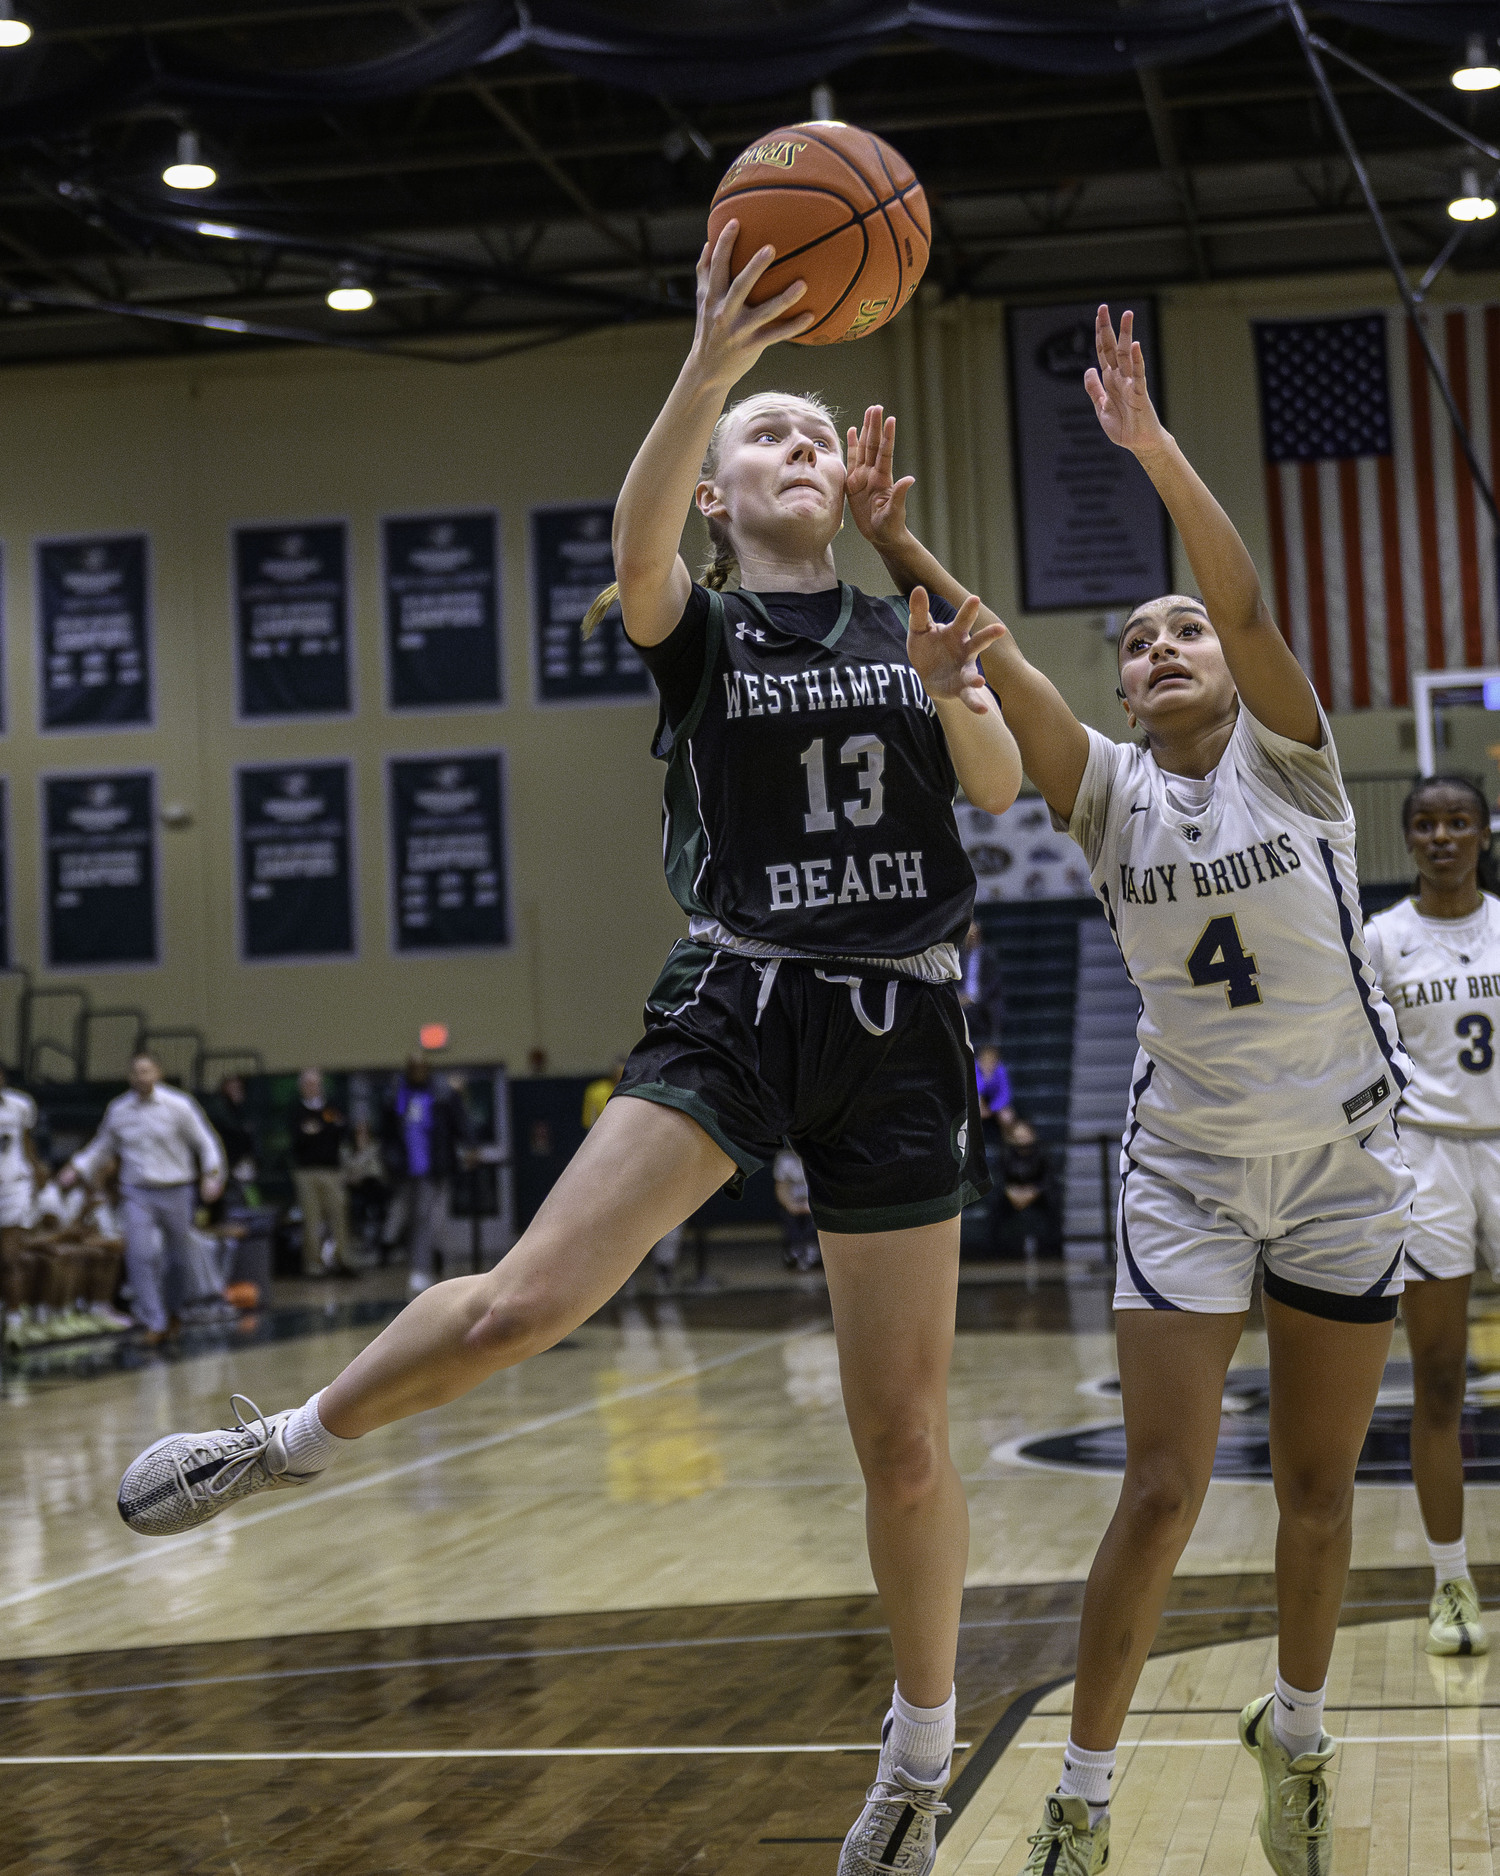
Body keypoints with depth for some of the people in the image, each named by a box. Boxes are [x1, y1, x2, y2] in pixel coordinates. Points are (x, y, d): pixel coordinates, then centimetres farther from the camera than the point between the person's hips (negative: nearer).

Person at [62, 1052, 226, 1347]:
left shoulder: (178, 1105, -4)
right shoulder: (118, 1110, 5)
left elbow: (205, 1143, 2)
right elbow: (101, 1147, 19)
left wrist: (211, 1176, -12)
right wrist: (77, 1169, 5)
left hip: (175, 1192, -1)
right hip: (137, 1193, 1)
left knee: (182, 1257, 6)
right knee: (140, 1255, -13)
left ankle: (180, 1311, 30)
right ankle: (155, 1323, -7)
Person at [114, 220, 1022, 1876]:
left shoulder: (910, 626, 11)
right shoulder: (696, 630, 3)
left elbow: (999, 783, -3)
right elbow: (634, 544, -20)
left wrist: (959, 688, -23)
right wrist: (712, 363, -35)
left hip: (896, 1035, 2)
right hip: (731, 1004, -1)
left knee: (902, 1438, 3)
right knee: (520, 1302, -18)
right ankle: (294, 1441, 10)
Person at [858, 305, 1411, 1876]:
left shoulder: (1289, 759, -6)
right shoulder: (1108, 792, -2)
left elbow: (1246, 600, -23)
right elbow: (992, 659, -16)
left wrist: (1152, 445, -35)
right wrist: (891, 534, -29)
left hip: (1344, 1158, 0)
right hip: (1186, 1166, 0)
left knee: (1319, 1480, 9)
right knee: (1162, 1492, -6)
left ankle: (1296, 1739, 32)